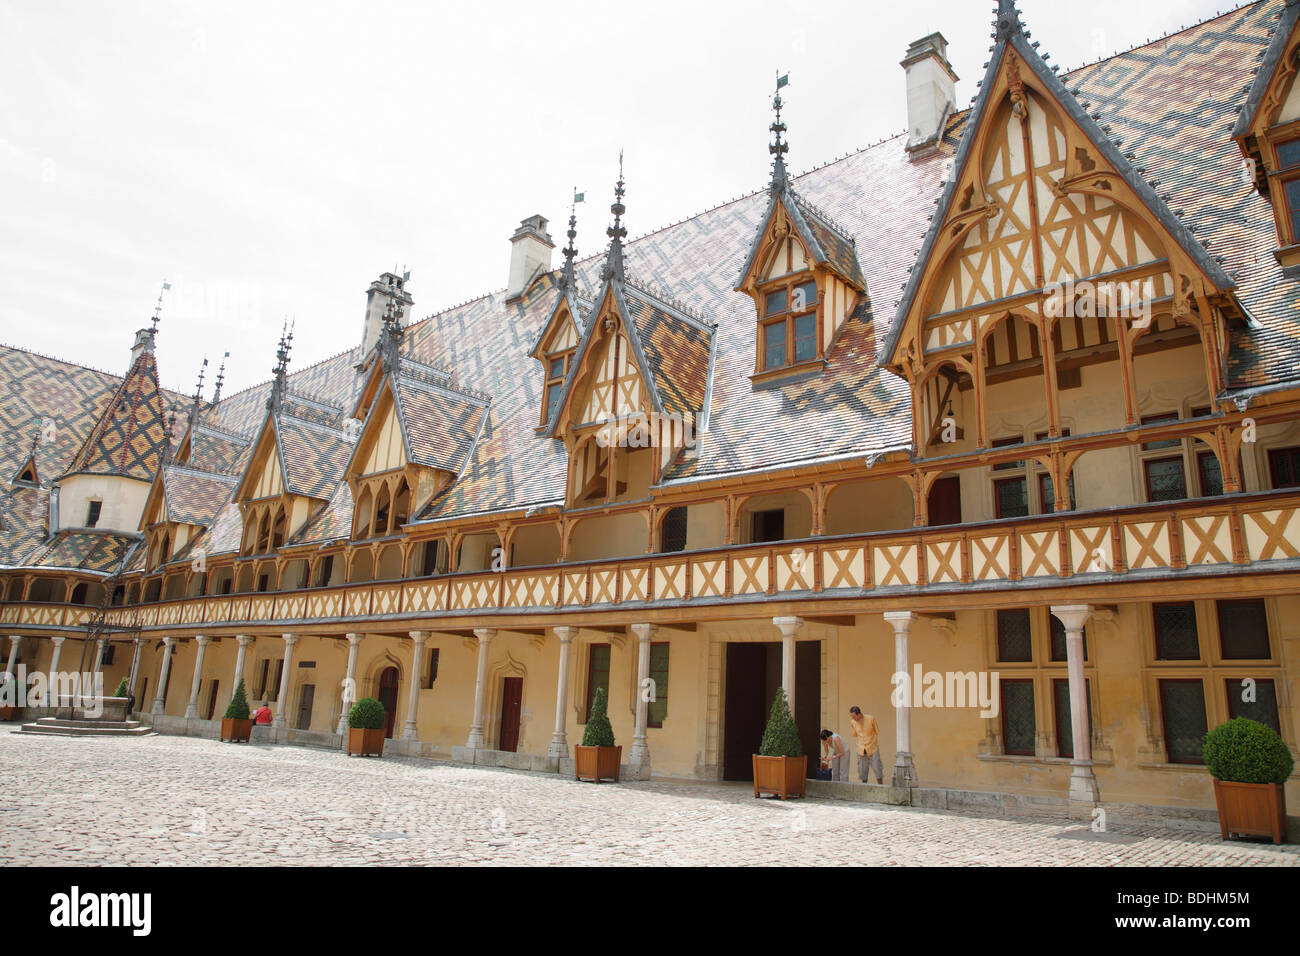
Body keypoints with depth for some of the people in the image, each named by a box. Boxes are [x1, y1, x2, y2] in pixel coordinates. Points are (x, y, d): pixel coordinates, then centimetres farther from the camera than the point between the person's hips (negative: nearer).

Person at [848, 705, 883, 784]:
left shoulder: (871, 719, -13)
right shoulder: (852, 722, -4)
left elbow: (878, 732, 0)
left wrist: (877, 745, -1)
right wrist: (859, 746, 8)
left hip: (873, 749, -3)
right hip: (861, 751, 3)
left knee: (877, 769, -4)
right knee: (862, 771, 4)